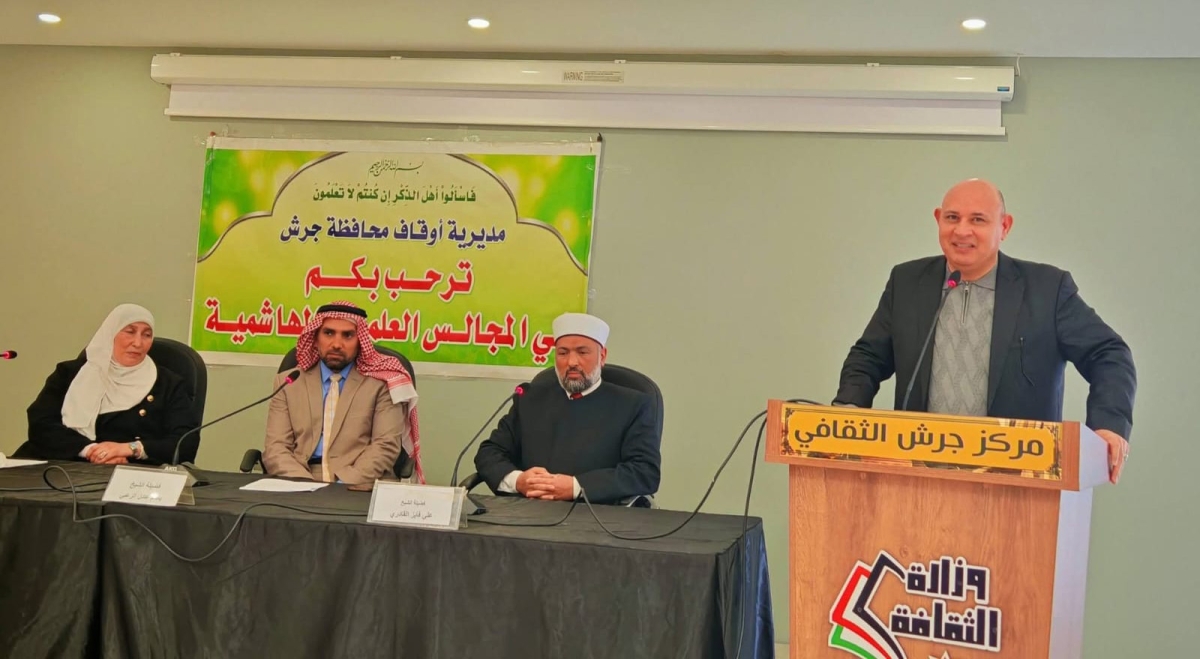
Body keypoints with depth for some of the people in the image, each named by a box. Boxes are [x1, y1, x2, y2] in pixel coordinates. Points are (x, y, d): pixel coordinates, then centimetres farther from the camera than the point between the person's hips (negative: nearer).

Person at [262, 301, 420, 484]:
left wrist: (346, 484, -17)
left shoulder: (381, 383, 8)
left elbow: (386, 446, -2)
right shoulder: (288, 383, 14)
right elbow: (275, 447, 6)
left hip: (359, 486, -1)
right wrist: (304, 485, -14)